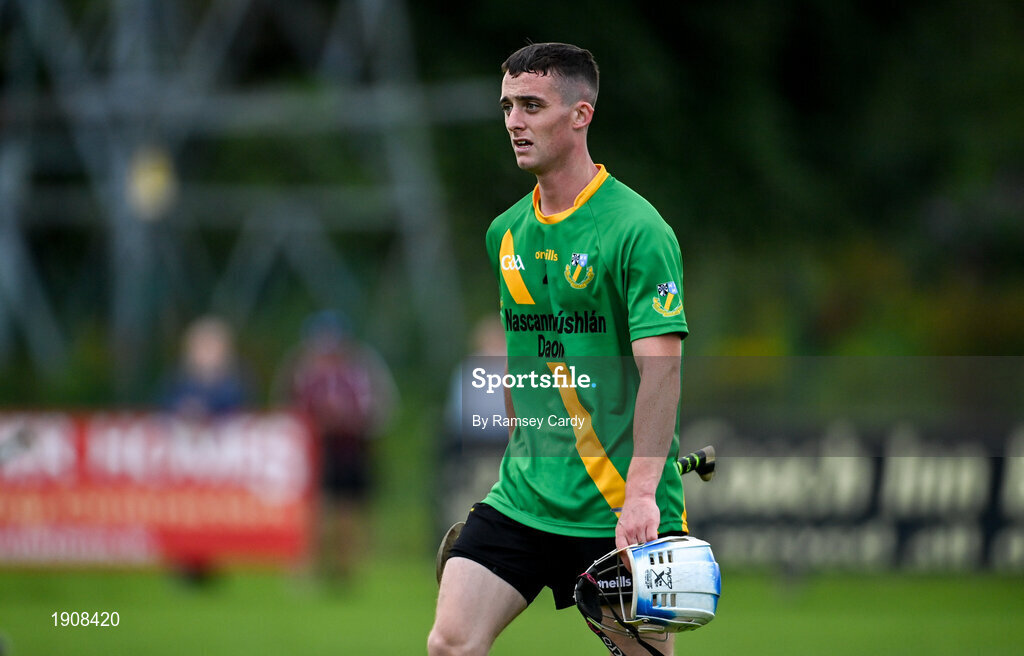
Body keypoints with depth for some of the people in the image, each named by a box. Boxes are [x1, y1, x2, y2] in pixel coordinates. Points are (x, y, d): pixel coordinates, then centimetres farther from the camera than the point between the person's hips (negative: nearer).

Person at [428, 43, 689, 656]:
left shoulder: (637, 230, -12)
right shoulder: (505, 233, 10)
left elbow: (661, 369, -19)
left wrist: (641, 493, -27)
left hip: (623, 512, -6)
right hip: (523, 495, 6)